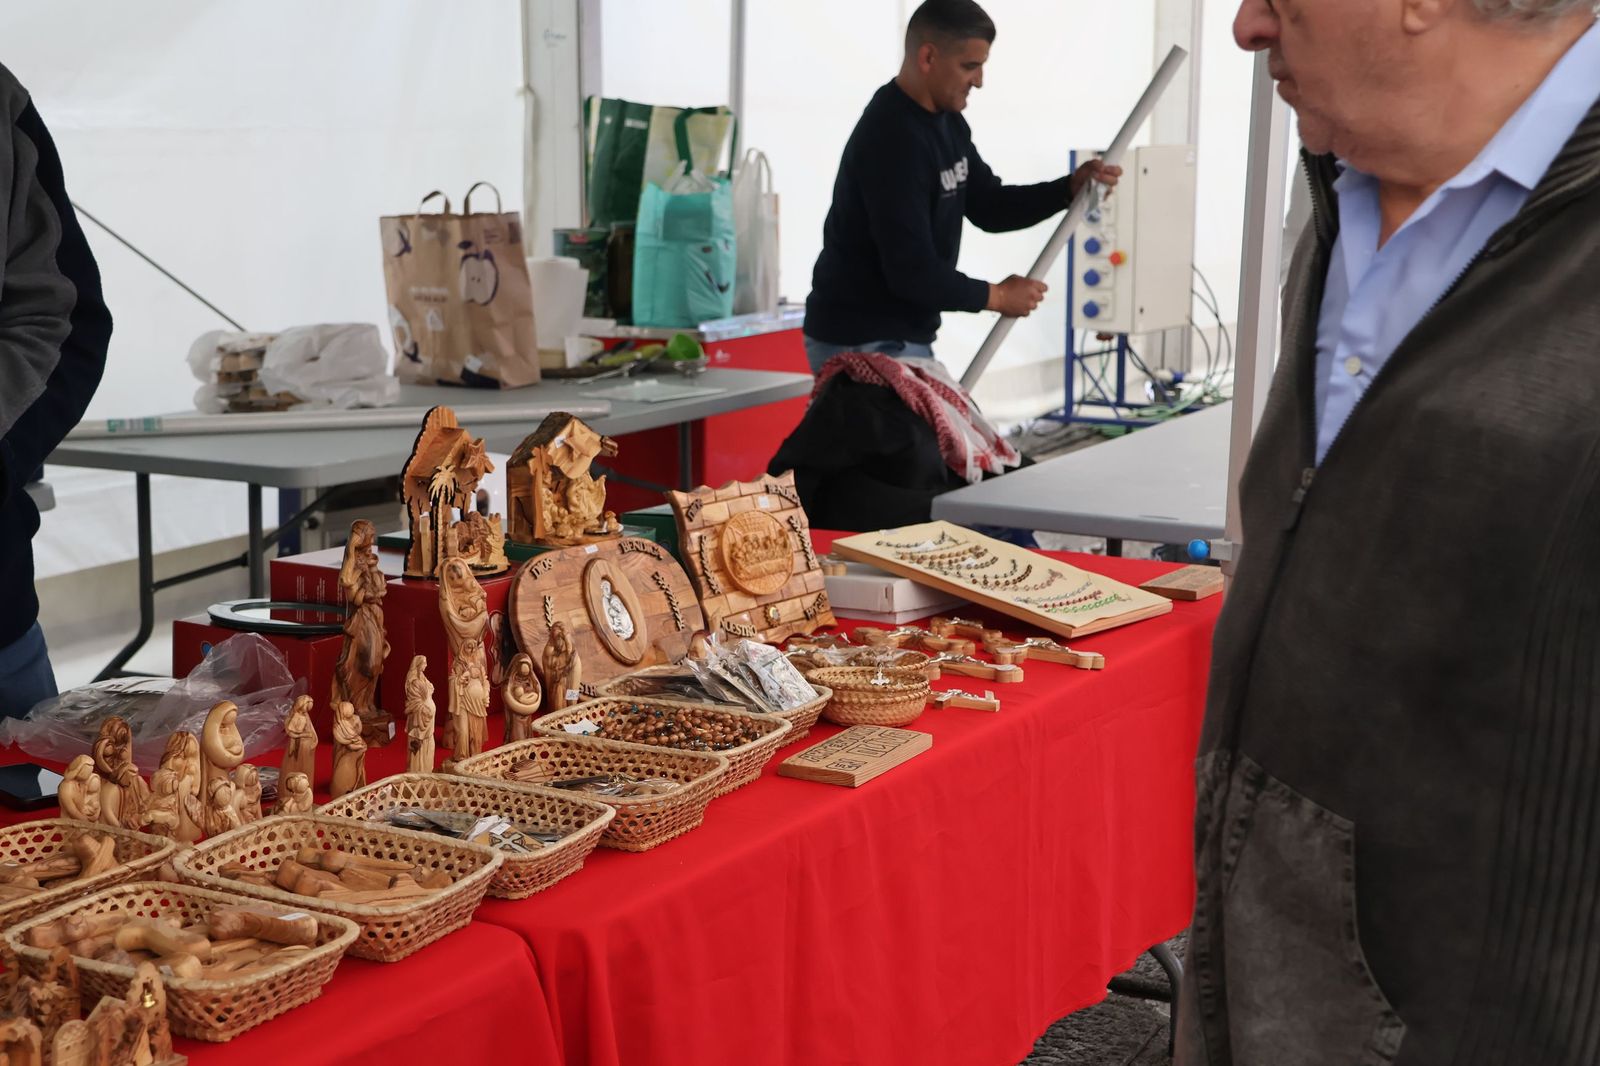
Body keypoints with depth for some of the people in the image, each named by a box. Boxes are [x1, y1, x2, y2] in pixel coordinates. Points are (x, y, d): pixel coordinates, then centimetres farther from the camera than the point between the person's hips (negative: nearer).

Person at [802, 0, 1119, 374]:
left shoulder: (946, 121, 8)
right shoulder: (892, 140, -24)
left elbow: (989, 207, 15)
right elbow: (911, 270, -27)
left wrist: (1072, 187, 0)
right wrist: (996, 296, -13)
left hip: (905, 338, 10)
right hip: (862, 343, -10)